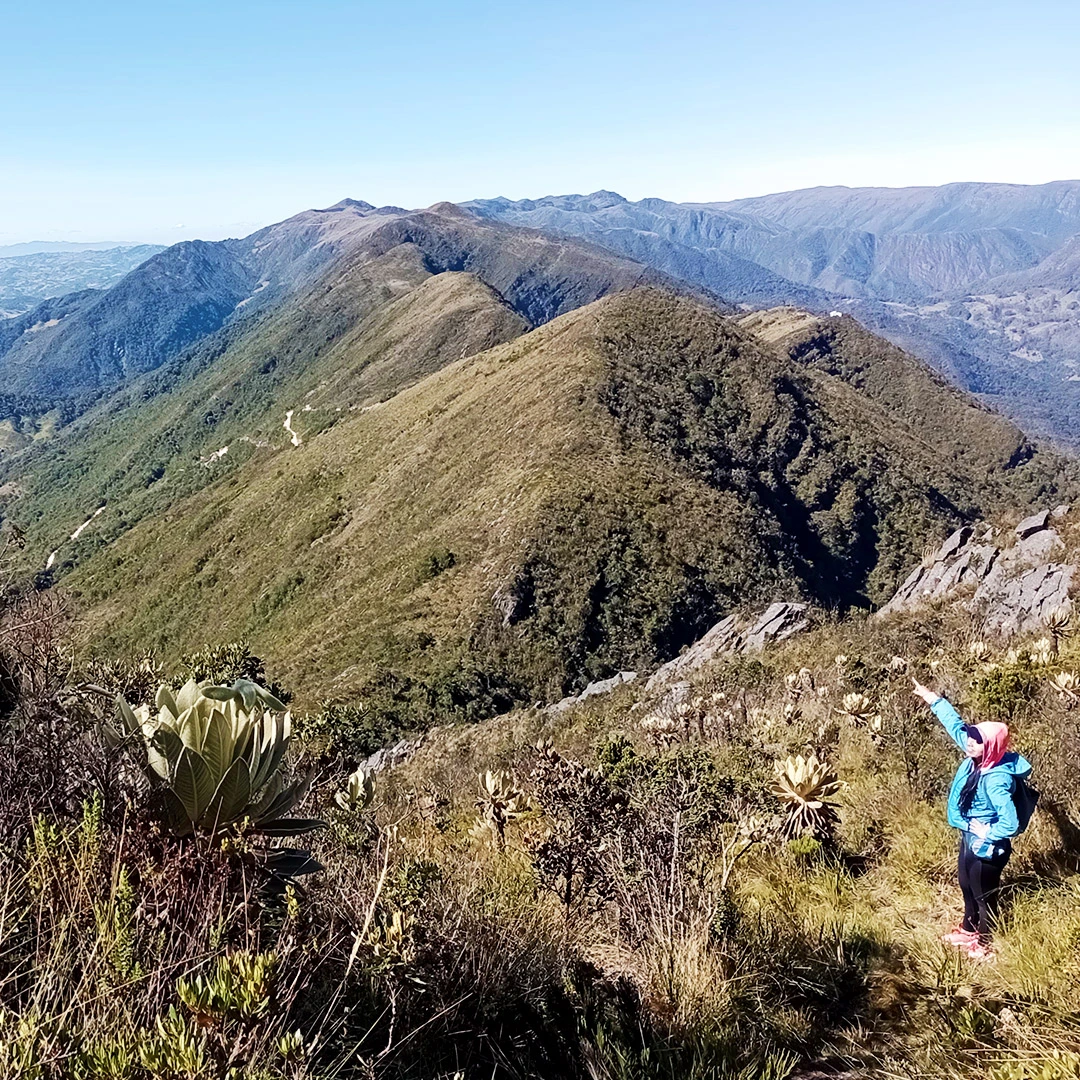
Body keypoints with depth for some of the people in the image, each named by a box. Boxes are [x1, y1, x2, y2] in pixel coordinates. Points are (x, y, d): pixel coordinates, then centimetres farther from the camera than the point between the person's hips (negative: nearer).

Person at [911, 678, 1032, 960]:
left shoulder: (996, 779, -34)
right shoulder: (976, 758, -10)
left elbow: (1010, 823, -34)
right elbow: (955, 724, 1)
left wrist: (984, 839, -19)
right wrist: (931, 697, 2)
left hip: (987, 846, -9)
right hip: (970, 838, 9)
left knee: (984, 895, 14)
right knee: (967, 887, 27)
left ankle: (985, 944, 36)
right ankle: (968, 930, 49)